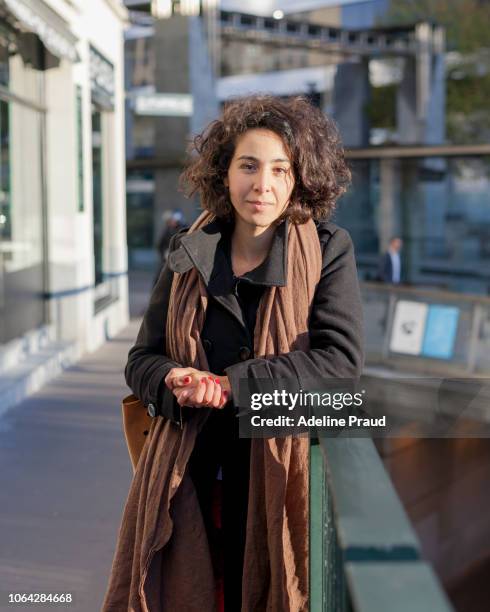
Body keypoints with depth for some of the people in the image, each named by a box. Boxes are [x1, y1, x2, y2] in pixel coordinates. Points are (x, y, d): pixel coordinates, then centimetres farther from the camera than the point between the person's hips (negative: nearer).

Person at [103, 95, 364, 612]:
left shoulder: (328, 252, -2)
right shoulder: (189, 254, 6)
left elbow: (341, 359, -13)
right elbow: (142, 358, 7)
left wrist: (232, 384, -19)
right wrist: (178, 382, -16)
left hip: (279, 471, -2)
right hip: (187, 476, 2)